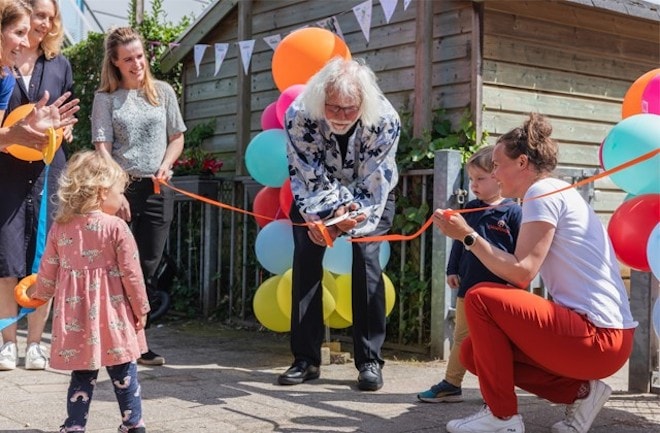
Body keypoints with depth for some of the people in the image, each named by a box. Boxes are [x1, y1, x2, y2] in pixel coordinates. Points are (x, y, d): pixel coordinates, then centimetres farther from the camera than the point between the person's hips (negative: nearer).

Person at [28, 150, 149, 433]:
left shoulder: (60, 227, 3)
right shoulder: (116, 227, -11)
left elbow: (48, 272, 9)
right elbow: (131, 273, -9)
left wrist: (38, 294, 30)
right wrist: (141, 308, 2)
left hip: (76, 314, 4)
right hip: (111, 315, -4)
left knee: (82, 375, 13)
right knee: (124, 375, 8)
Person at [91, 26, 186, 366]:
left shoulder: (162, 92, 9)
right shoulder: (106, 98, 1)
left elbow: (177, 137, 14)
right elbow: (103, 149, -5)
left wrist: (166, 165, -5)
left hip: (157, 189, 3)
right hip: (120, 187, -3)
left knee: (147, 267, 4)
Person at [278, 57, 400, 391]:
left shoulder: (386, 121, -34)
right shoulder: (298, 115, -32)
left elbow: (373, 185, -31)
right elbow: (308, 179, -28)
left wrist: (347, 222, -45)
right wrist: (324, 218, -44)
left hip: (371, 194, -1)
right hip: (315, 194, 1)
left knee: (366, 259, -16)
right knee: (306, 260, -8)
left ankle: (370, 361, -10)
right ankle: (305, 359, -1)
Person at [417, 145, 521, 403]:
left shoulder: (513, 212, -8)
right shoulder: (470, 208, 8)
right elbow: (459, 241, 15)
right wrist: (452, 270, 9)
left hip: (499, 287, -6)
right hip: (468, 284, 6)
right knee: (461, 336, 13)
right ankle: (451, 384, 20)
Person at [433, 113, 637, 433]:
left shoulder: (544, 191, -10)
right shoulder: (558, 194, 20)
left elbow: (522, 272, -18)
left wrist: (467, 235, -11)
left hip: (599, 336, -10)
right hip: (600, 335, 10)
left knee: (480, 298, -15)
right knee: (473, 352, 10)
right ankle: (581, 391, 7)